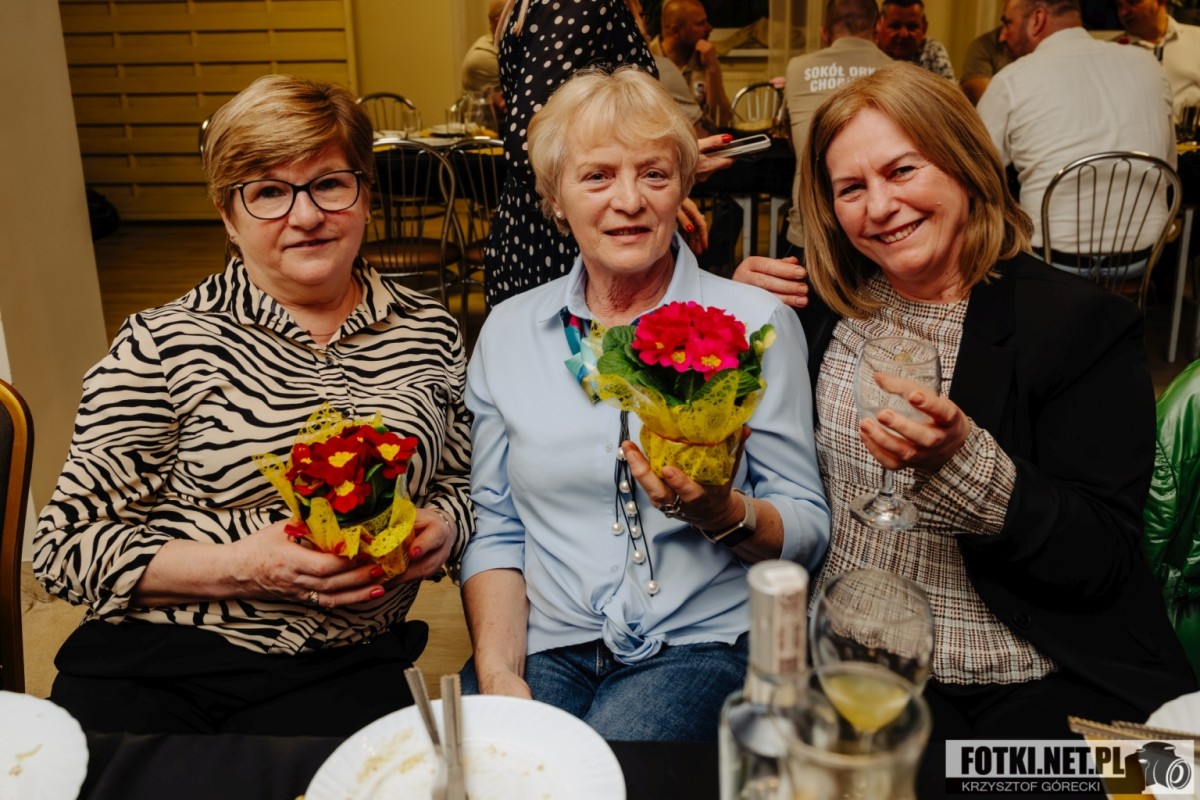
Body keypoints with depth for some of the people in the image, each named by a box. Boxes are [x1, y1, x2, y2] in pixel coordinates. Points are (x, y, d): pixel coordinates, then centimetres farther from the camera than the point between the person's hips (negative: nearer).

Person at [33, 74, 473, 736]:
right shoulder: (164, 342, -3)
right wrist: (244, 567, -15)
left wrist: (442, 527, -4)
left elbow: (460, 483, 20)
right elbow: (66, 545, -2)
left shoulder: (430, 332, 8)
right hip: (152, 662, 0)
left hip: (343, 671, 1)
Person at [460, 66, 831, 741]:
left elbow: (810, 531, 1)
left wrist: (724, 514, -21)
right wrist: (497, 672, -8)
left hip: (700, 643, -1)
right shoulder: (508, 332, 8)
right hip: (545, 647, 2)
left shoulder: (759, 322, 0)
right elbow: (495, 528, 8)